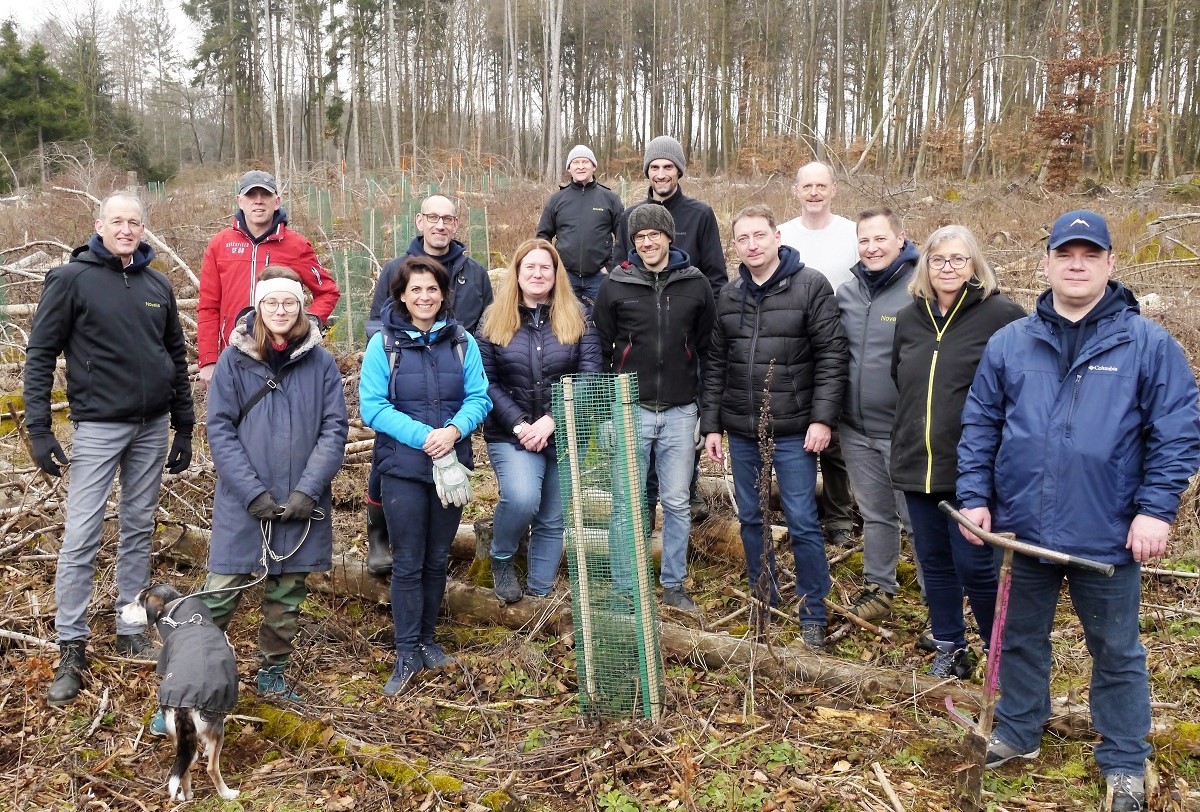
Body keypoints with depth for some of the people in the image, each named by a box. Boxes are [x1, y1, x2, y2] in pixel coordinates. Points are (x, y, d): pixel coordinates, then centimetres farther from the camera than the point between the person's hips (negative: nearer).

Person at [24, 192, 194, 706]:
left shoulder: (158, 285, 8)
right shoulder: (71, 278, -4)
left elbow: (177, 357, 13)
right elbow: (40, 354, -5)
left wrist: (184, 428, 12)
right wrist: (38, 428, -11)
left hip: (153, 427, 4)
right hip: (98, 426, -4)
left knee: (139, 530, 12)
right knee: (81, 537, -5)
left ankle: (131, 630, 24)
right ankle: (71, 649, 5)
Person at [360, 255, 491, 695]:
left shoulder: (462, 342, 1)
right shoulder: (384, 343, -6)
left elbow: (479, 397, -1)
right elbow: (372, 406, -11)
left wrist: (455, 429, -20)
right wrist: (423, 436, -21)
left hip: (451, 466, 3)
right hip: (402, 468, -3)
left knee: (437, 560, 14)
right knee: (408, 563, 3)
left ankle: (427, 641, 29)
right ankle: (407, 654, 13)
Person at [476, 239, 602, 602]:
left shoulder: (577, 319, 4)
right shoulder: (495, 319, 3)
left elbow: (589, 378, -4)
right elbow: (486, 382, -2)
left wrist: (551, 420, -16)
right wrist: (519, 425, -14)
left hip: (564, 433, 2)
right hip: (511, 434, -2)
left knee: (554, 519, 8)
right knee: (522, 499, -26)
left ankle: (540, 593, 26)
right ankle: (501, 559, 4)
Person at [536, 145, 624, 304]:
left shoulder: (609, 198, 4)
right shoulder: (556, 199, 8)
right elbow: (543, 235, 12)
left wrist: (612, 267, -3)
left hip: (599, 277, -1)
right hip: (565, 276, 1)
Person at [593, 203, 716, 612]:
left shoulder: (696, 284, 4)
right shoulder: (615, 286, 1)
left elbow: (708, 348, 9)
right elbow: (601, 349, 5)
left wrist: (704, 409, 6)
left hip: (680, 412, 1)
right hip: (630, 410, -1)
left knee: (677, 502, 7)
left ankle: (673, 584, 21)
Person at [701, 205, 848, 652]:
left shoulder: (811, 286, -6)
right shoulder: (729, 296, 9)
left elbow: (831, 356, -9)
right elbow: (716, 364, 11)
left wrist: (822, 417, -15)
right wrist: (710, 424, 8)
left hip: (793, 429, -5)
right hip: (741, 430, 5)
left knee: (802, 523, -1)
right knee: (751, 519, 13)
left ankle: (813, 616, 14)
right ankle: (764, 604, 29)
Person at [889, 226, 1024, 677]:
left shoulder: (1002, 315, -8)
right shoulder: (909, 319, 10)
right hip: (917, 466, 6)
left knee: (975, 565, 0)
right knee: (934, 563, 14)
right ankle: (949, 647, 30)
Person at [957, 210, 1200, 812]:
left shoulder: (1148, 344, -5)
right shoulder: (1009, 344, 3)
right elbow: (979, 426, 6)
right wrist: (975, 498, 0)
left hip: (1108, 535, -2)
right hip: (1022, 529, 3)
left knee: (1116, 651, 13)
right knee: (1021, 638, 19)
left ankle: (1124, 763, 31)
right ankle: (1017, 733, 39)